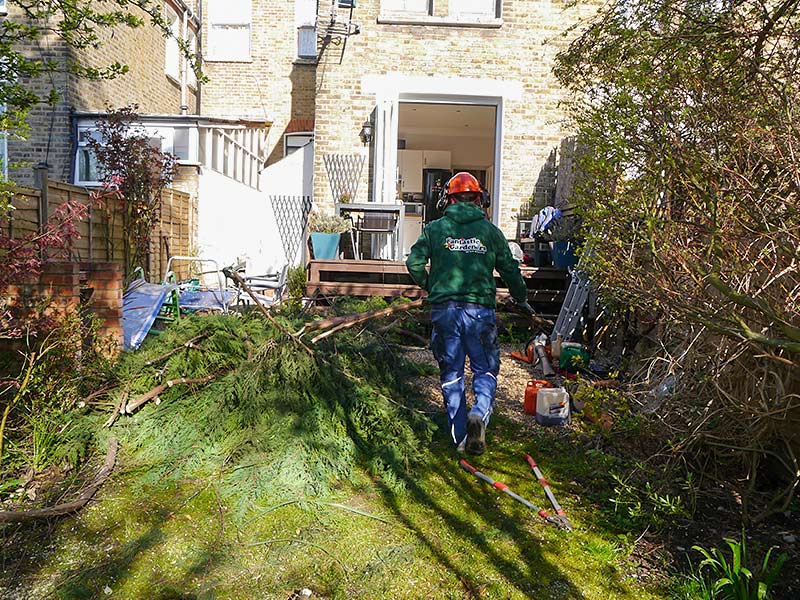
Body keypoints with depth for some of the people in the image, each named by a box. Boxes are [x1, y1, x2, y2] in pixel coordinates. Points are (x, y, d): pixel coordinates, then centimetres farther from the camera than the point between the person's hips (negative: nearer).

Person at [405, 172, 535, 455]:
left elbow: (414, 262, 1)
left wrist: (428, 287, 21)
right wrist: (522, 300, 27)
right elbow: (509, 269, 11)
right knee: (485, 370, 12)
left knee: (451, 373, 11)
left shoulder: (435, 228, 6)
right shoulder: (490, 231, 7)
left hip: (444, 309, 1)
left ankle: (460, 438, 15)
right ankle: (479, 413, -15)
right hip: (479, 309, 0)